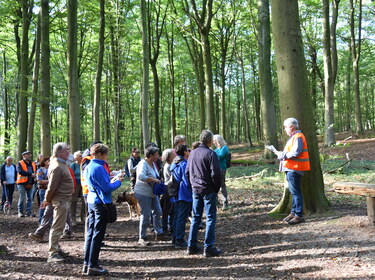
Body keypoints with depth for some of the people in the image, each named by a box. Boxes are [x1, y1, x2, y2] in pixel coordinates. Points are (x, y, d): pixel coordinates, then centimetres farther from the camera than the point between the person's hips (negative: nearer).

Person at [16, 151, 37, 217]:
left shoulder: (33, 164, 15)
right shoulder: (20, 163, -3)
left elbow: (36, 172, 22)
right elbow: (20, 171, -18)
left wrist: (35, 175, -1)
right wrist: (31, 174, -21)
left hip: (30, 184, 5)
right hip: (22, 183, -5)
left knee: (30, 198, 4)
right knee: (22, 198, 0)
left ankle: (29, 212, 8)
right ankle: (20, 212, 9)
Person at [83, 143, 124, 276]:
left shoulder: (88, 167, 12)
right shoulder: (98, 168, -17)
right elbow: (107, 188, -16)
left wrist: (113, 180, 16)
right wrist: (118, 181, -1)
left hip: (91, 202, 9)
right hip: (100, 203, -9)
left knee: (91, 232, 13)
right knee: (98, 234, -3)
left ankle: (87, 263, 19)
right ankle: (93, 266, 2)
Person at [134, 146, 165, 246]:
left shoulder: (152, 164, 10)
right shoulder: (143, 164, -18)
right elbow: (141, 176, -36)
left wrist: (158, 180, 5)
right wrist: (154, 180, -30)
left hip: (152, 193, 9)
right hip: (143, 193, -9)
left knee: (158, 212, 10)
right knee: (145, 215, -4)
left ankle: (159, 233, 20)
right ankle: (142, 238, 7)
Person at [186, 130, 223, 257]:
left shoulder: (192, 153, 8)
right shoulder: (210, 154, -13)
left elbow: (187, 172, 13)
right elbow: (215, 174, -16)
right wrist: (217, 188, -3)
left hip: (195, 190, 7)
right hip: (208, 190, -6)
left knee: (196, 218, 14)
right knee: (210, 218, 1)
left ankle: (192, 246, 17)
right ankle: (208, 248, 2)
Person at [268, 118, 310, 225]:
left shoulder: (298, 137, -14)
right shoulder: (293, 137, 20)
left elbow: (295, 153, -23)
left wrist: (282, 155, -14)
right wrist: (280, 153, 10)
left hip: (294, 169, -11)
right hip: (290, 168, 11)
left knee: (296, 192, -8)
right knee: (293, 192, 16)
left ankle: (299, 215, -4)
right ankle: (293, 212, 24)